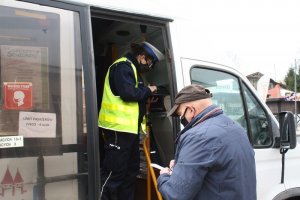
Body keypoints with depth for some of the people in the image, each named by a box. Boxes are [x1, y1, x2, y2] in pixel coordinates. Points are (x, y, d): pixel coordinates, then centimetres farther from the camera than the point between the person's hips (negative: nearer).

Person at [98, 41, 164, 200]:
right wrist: (148, 90, -8)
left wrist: (147, 97, 10)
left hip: (129, 127, 11)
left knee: (131, 169, 16)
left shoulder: (133, 69, 22)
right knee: (114, 171, -8)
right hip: (119, 127, -11)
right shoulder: (123, 66, -11)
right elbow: (128, 93, -22)